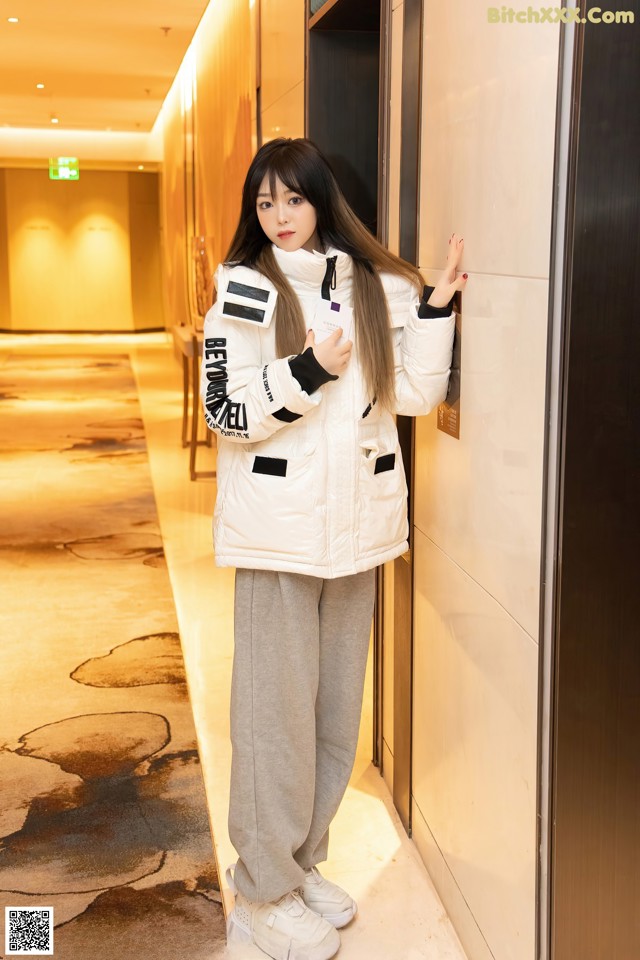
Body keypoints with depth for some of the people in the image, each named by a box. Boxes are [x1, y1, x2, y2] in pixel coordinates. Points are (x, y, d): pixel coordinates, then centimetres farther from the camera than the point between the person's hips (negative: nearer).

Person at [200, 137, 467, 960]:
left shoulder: (377, 285, 7)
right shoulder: (245, 289, -4)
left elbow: (415, 394, 1)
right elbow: (225, 413, -10)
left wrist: (436, 305, -7)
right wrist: (307, 371, -21)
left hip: (356, 523, 5)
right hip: (277, 527, -4)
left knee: (338, 705, 13)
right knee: (278, 709, 1)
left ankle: (302, 859, 31)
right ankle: (264, 892, 17)